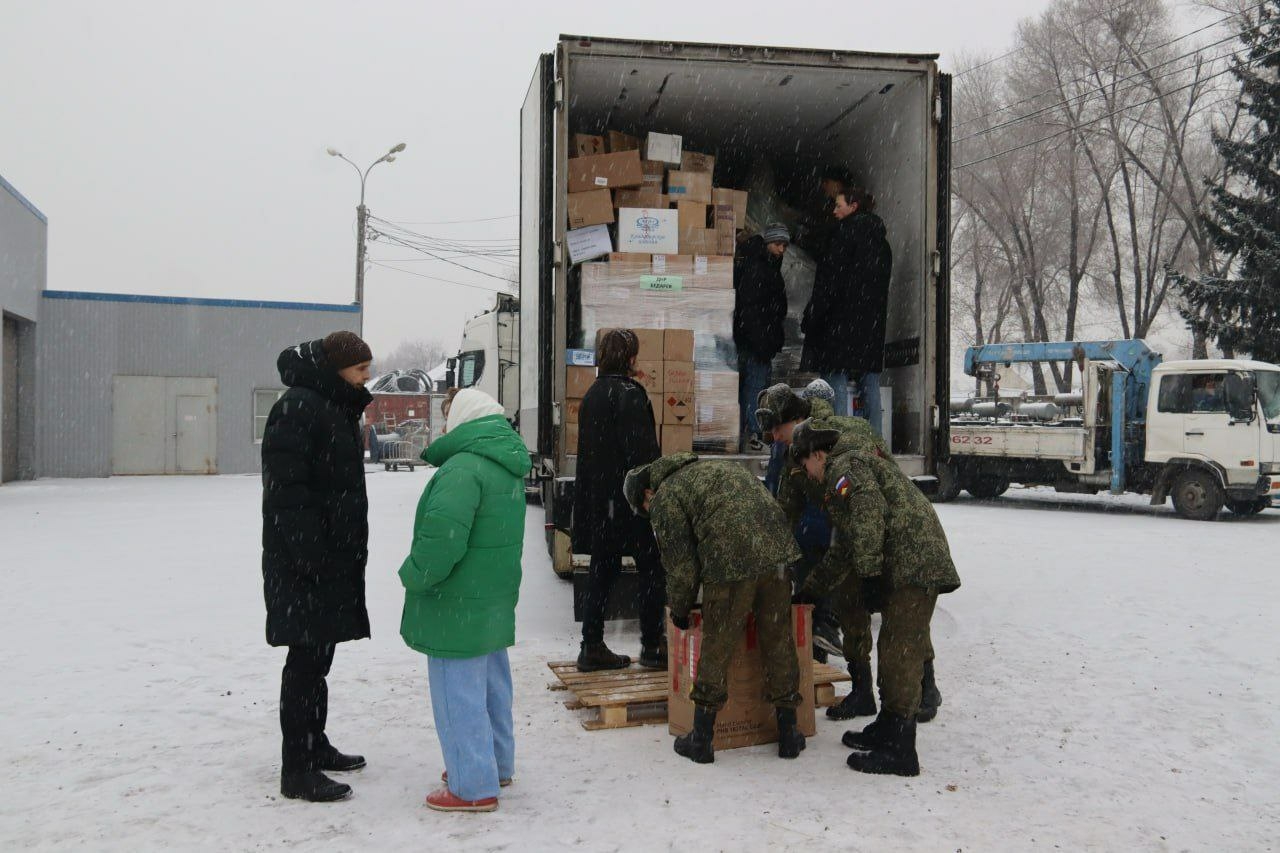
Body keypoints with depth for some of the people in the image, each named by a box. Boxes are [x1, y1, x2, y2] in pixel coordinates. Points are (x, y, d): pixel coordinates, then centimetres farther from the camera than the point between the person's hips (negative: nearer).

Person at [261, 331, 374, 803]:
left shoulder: (334, 407, 16)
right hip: (303, 563, -10)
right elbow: (286, 487, -22)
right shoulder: (297, 407, -15)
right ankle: (297, 770, 3)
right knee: (306, 657, -5)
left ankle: (314, 745, 29)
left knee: (319, 654, 17)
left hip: (331, 557, 10)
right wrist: (309, 554, -24)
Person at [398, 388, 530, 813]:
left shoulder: (464, 467, -22)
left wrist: (413, 575, -13)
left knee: (458, 693, 0)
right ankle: (495, 764, 35)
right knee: (491, 686, 21)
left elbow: (442, 538, -29)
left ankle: (473, 787, 8)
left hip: (457, 606, -10)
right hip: (494, 600, 10)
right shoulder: (508, 468, 10)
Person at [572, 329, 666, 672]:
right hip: (629, 498, -8)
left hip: (596, 499, 8)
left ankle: (592, 647, 13)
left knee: (602, 570, 12)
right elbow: (643, 450, -19)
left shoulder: (592, 394, 13)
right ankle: (652, 646, 7)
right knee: (651, 568, 3)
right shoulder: (629, 393, -13)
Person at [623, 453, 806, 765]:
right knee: (779, 643, 14)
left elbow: (681, 563, 4)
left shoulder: (665, 499, 8)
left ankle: (701, 739, 15)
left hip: (730, 564, -6)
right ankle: (788, 733, 22)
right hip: (778, 552, 7)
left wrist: (679, 610, 20)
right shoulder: (711, 467, 30)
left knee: (716, 650, 5)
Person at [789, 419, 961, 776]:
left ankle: (900, 752, -8)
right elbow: (842, 550, 37)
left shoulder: (846, 466, -4)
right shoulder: (840, 480, 29)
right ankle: (888, 728, 29)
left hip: (915, 565, -11)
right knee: (893, 648, 18)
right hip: (901, 568, 11)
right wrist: (809, 587, 41)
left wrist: (869, 571, -20)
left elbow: (870, 513, -22)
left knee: (900, 651, -10)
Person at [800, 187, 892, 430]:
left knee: (836, 377, -7)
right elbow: (884, 285, 17)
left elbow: (830, 280, -14)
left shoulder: (845, 232, -8)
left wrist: (811, 318, -12)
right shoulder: (881, 241, 16)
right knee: (869, 383, 8)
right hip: (872, 324, 8)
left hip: (841, 319, -8)